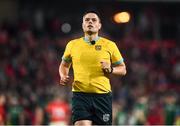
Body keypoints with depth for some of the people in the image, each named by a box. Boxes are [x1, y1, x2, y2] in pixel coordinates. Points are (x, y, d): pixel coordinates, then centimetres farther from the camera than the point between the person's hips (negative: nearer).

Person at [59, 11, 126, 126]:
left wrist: (111, 69, -8)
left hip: (103, 95, 0)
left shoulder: (109, 45, 6)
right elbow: (64, 64, 25)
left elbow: (123, 69, 12)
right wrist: (63, 76, 5)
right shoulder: (72, 45, 9)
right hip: (80, 95, 0)